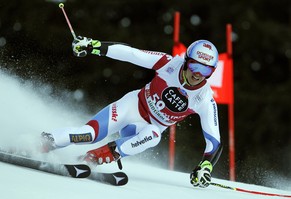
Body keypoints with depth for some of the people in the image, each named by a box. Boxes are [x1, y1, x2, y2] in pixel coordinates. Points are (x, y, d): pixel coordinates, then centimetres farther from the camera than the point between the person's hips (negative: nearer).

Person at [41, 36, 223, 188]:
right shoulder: (169, 63, -20)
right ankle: (44, 142, -11)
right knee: (90, 132, -23)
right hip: (134, 106, -1)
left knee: (153, 136, -37)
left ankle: (107, 153, -29)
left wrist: (206, 166, -36)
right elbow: (130, 53, -17)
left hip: (151, 128, 1)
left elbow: (214, 140, -18)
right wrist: (94, 46, -24)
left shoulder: (205, 100, -20)